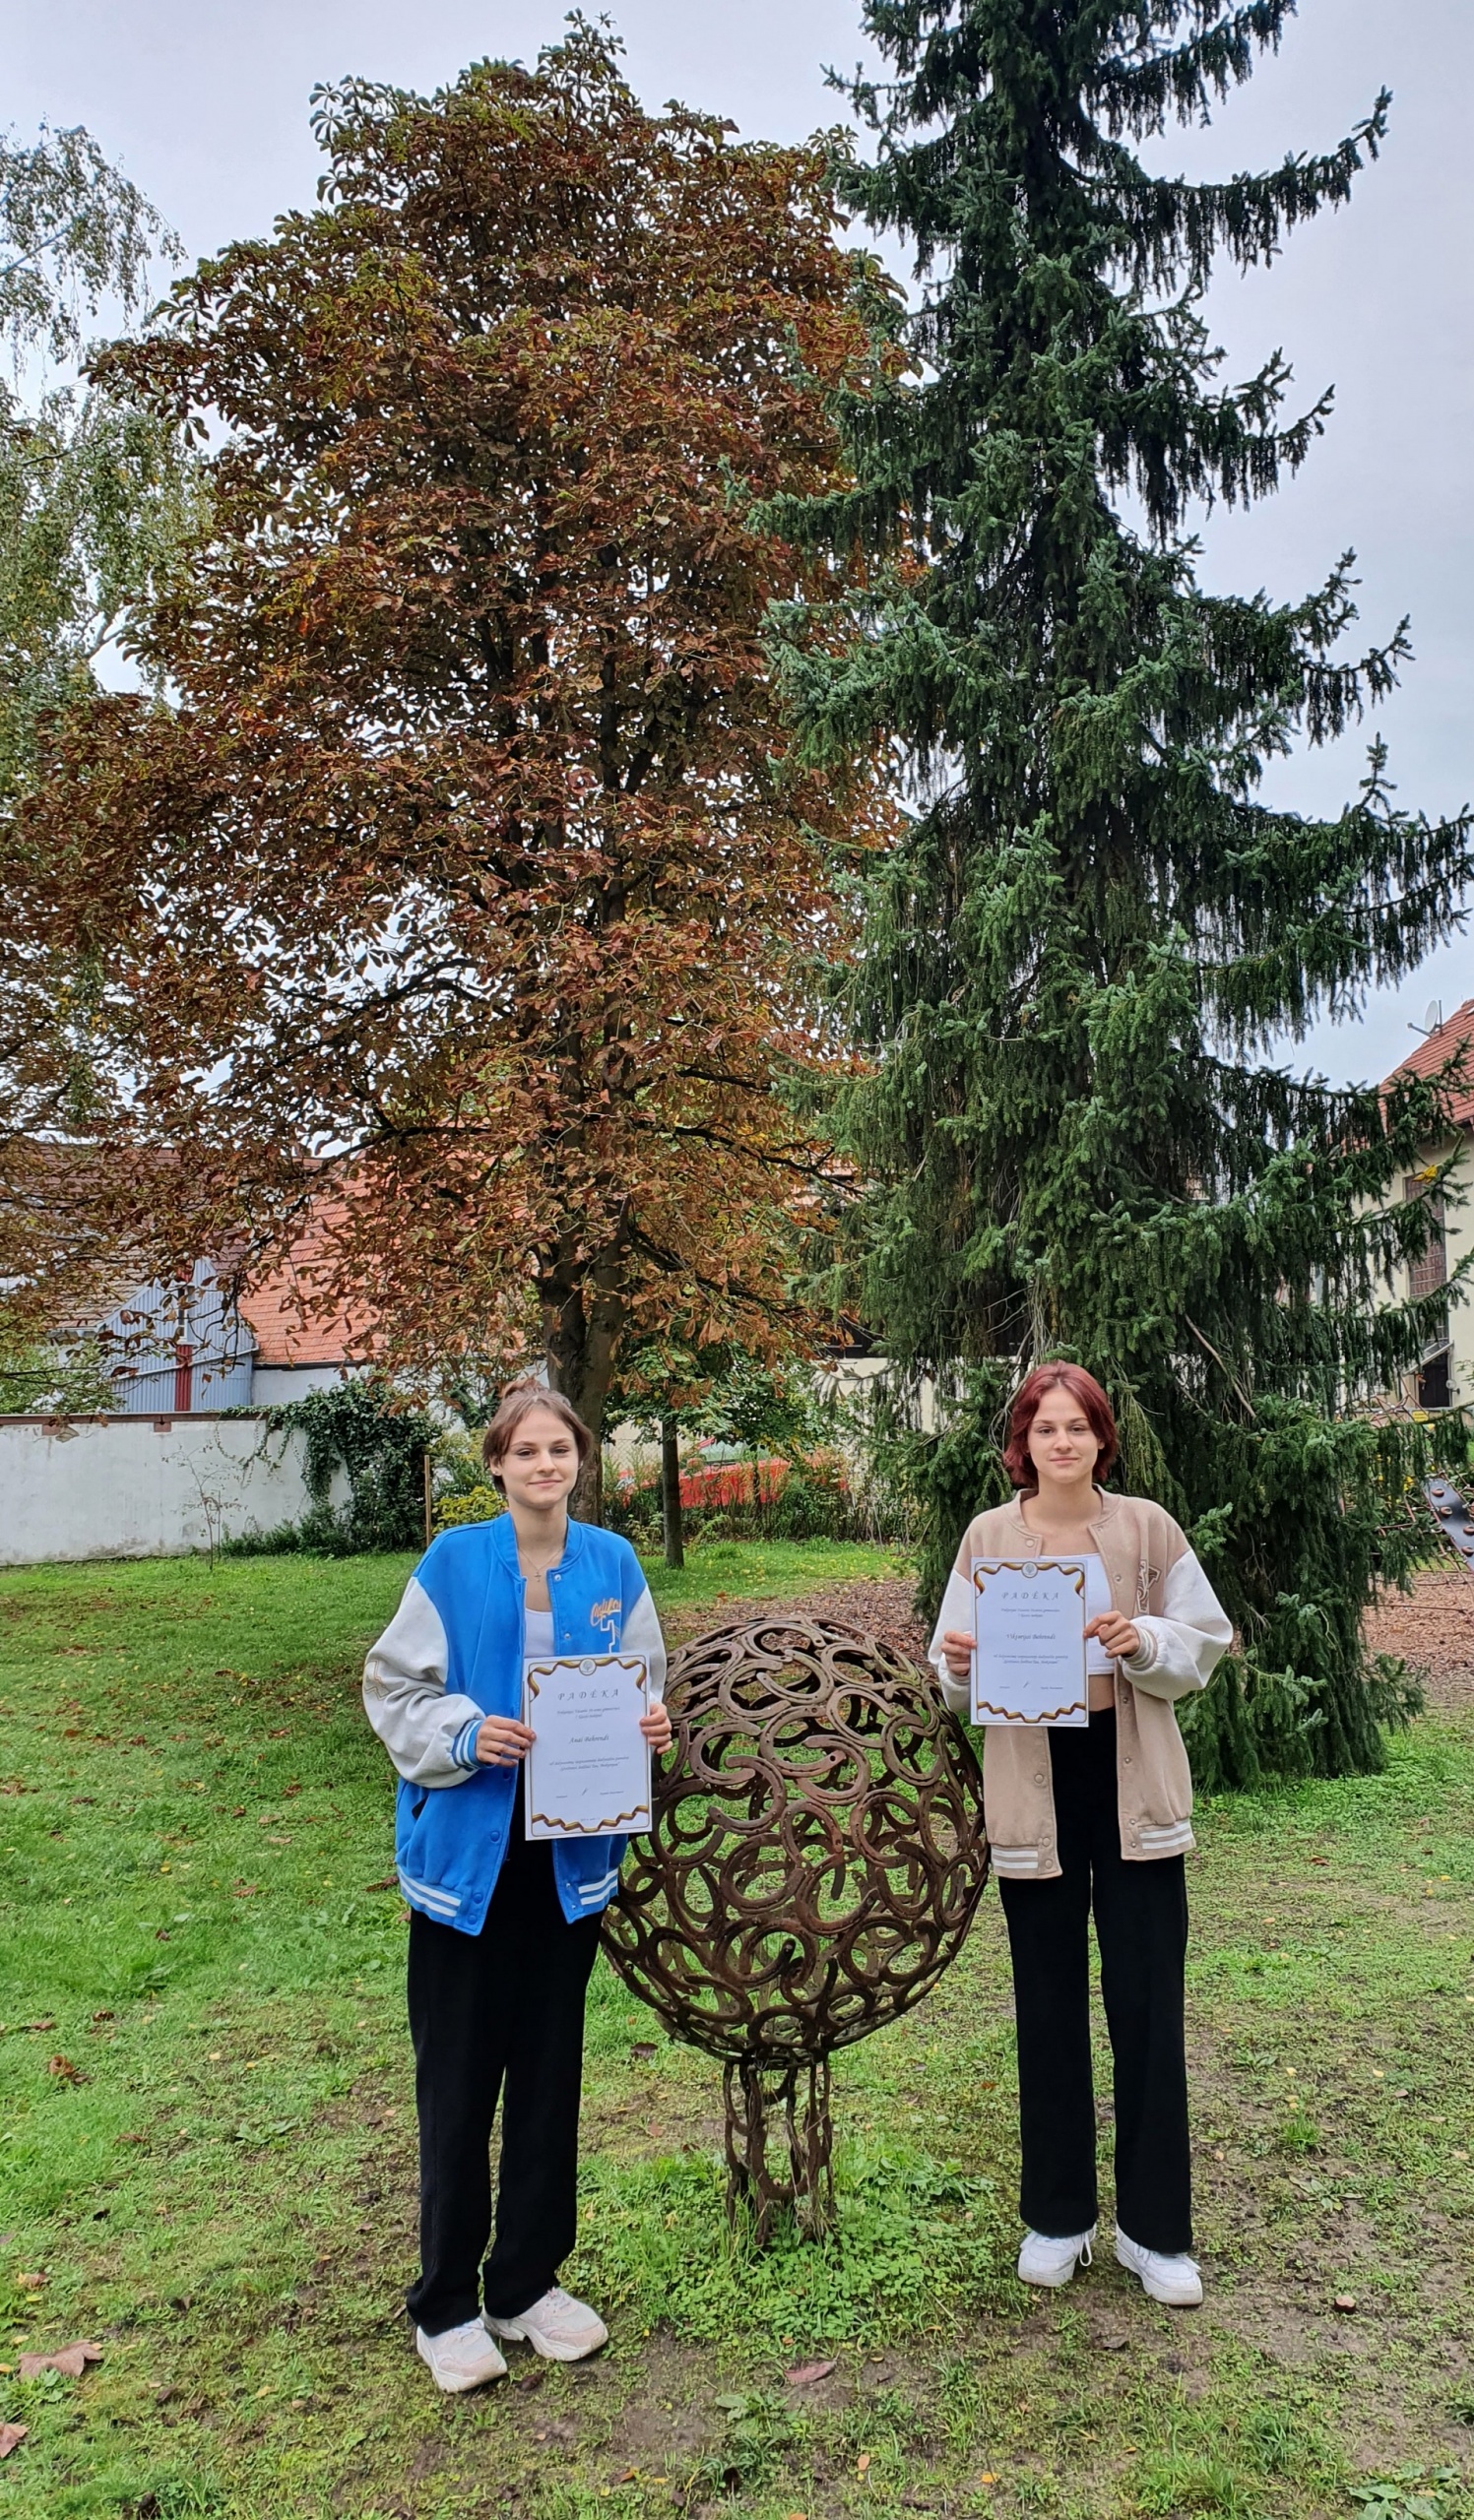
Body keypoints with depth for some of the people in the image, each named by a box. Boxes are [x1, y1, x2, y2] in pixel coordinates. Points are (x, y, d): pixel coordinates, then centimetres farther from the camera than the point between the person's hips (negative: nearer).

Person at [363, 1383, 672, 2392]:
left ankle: (527, 2282, 33)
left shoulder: (613, 1564, 2)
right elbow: (394, 1687, -4)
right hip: (468, 1847, -3)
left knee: (550, 2071, 14)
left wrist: (654, 1726, -11)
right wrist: (465, 1736, -20)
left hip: (572, 1846, 3)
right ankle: (446, 2303, 25)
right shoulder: (453, 1562, -7)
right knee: (458, 2080, 6)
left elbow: (645, 1685, 10)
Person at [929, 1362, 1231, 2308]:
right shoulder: (988, 1537, 0)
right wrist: (960, 1665, -17)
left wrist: (1145, 1641, -17)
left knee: (1148, 2001, 4)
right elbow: (958, 1685, 5)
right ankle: (1058, 2217, 29)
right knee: (1049, 2004, 12)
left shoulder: (1147, 1527, -2)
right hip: (1035, 1789, 1)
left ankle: (1155, 2227, 21)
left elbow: (1204, 1647, 2)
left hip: (1133, 1782, 0)